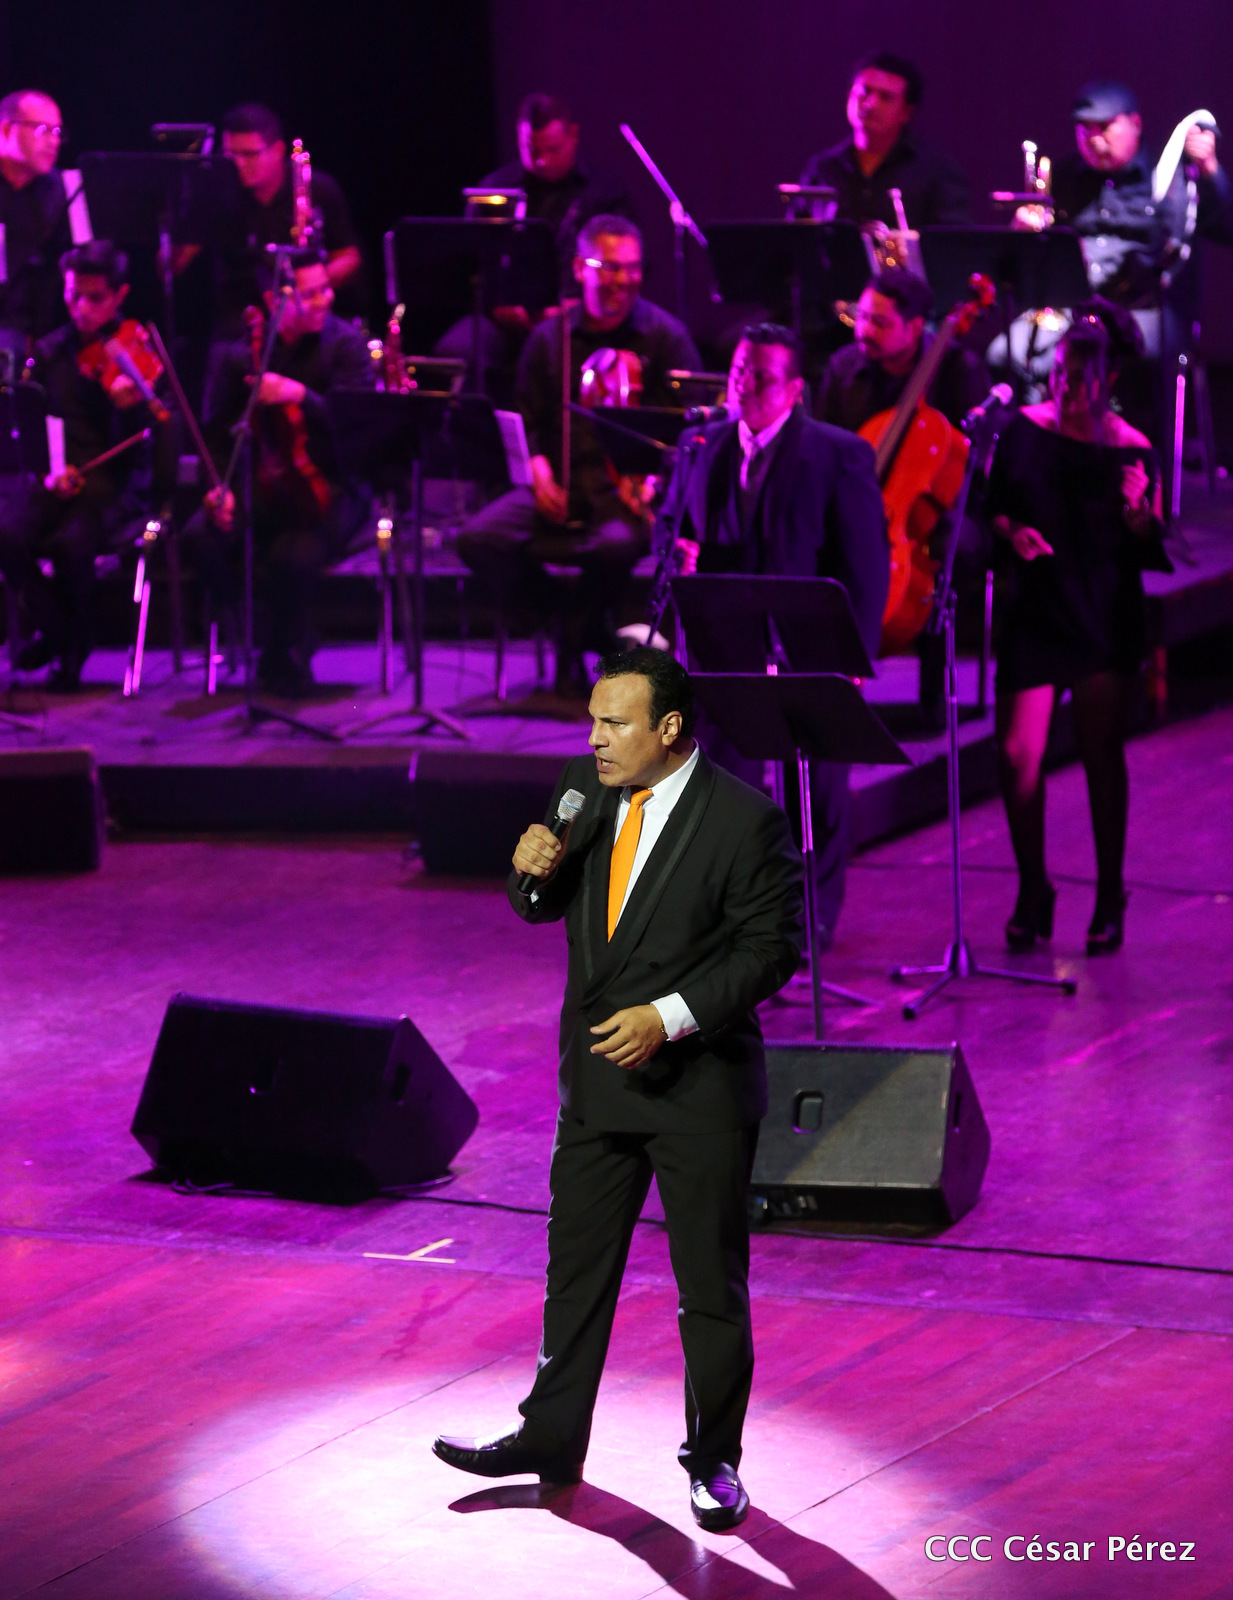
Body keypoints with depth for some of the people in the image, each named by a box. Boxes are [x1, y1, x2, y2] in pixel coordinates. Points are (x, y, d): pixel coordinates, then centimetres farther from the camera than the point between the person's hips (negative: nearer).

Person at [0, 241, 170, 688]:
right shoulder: (50, 352, 10)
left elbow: (131, 450, -8)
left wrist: (130, 406, -28)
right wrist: (47, 467, -8)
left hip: (111, 483, -3)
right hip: (57, 481, 3)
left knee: (71, 543, -34)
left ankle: (75, 647, -5)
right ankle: (52, 627, 1)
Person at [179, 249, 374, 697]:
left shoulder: (344, 344, -3)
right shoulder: (241, 357, 6)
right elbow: (217, 434, 8)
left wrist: (299, 394, -32)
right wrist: (220, 487, -11)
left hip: (327, 488, -3)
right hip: (262, 488, 3)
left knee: (295, 557, -34)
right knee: (200, 538, -27)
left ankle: (287, 658, -1)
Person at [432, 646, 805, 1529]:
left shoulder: (745, 820, -17)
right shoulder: (586, 789, 1)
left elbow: (772, 949, -15)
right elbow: (542, 906, 12)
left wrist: (668, 1018, -21)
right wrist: (535, 868, -12)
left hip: (699, 1081, -6)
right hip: (598, 1074, 6)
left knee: (711, 1283, 5)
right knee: (577, 1264, 15)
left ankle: (715, 1460, 19)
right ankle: (551, 1440, 26)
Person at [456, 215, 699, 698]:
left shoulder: (665, 336, 3)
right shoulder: (550, 339, 12)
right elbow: (530, 422, 15)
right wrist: (539, 472, -7)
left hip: (626, 490, -3)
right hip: (563, 484, 3)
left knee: (616, 543, -38)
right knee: (479, 538, -24)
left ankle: (576, 641, -6)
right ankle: (549, 615, 2)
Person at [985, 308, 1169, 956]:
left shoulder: (1130, 450, -6)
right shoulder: (1024, 429, 1)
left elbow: (1149, 551, -4)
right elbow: (993, 505, 12)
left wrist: (1138, 509, -23)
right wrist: (1011, 532, -9)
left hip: (1104, 620, -2)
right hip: (1034, 614, 2)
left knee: (1102, 757, 6)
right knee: (1018, 756, -4)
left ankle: (1109, 898, 19)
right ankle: (1032, 892, 13)